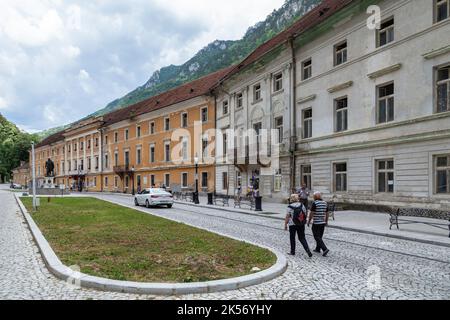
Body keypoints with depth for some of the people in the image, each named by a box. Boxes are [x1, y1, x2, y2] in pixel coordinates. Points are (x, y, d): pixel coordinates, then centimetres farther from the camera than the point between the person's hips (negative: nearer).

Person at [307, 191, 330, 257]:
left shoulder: (314, 203, -14)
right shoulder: (325, 203, 5)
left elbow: (311, 213, -15)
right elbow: (327, 213, 10)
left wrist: (309, 221, -5)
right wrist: (326, 221, 19)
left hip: (316, 223, -7)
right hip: (323, 222, 7)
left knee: (317, 237, -2)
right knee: (320, 236, 18)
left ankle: (325, 249, -14)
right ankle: (318, 249, 27)